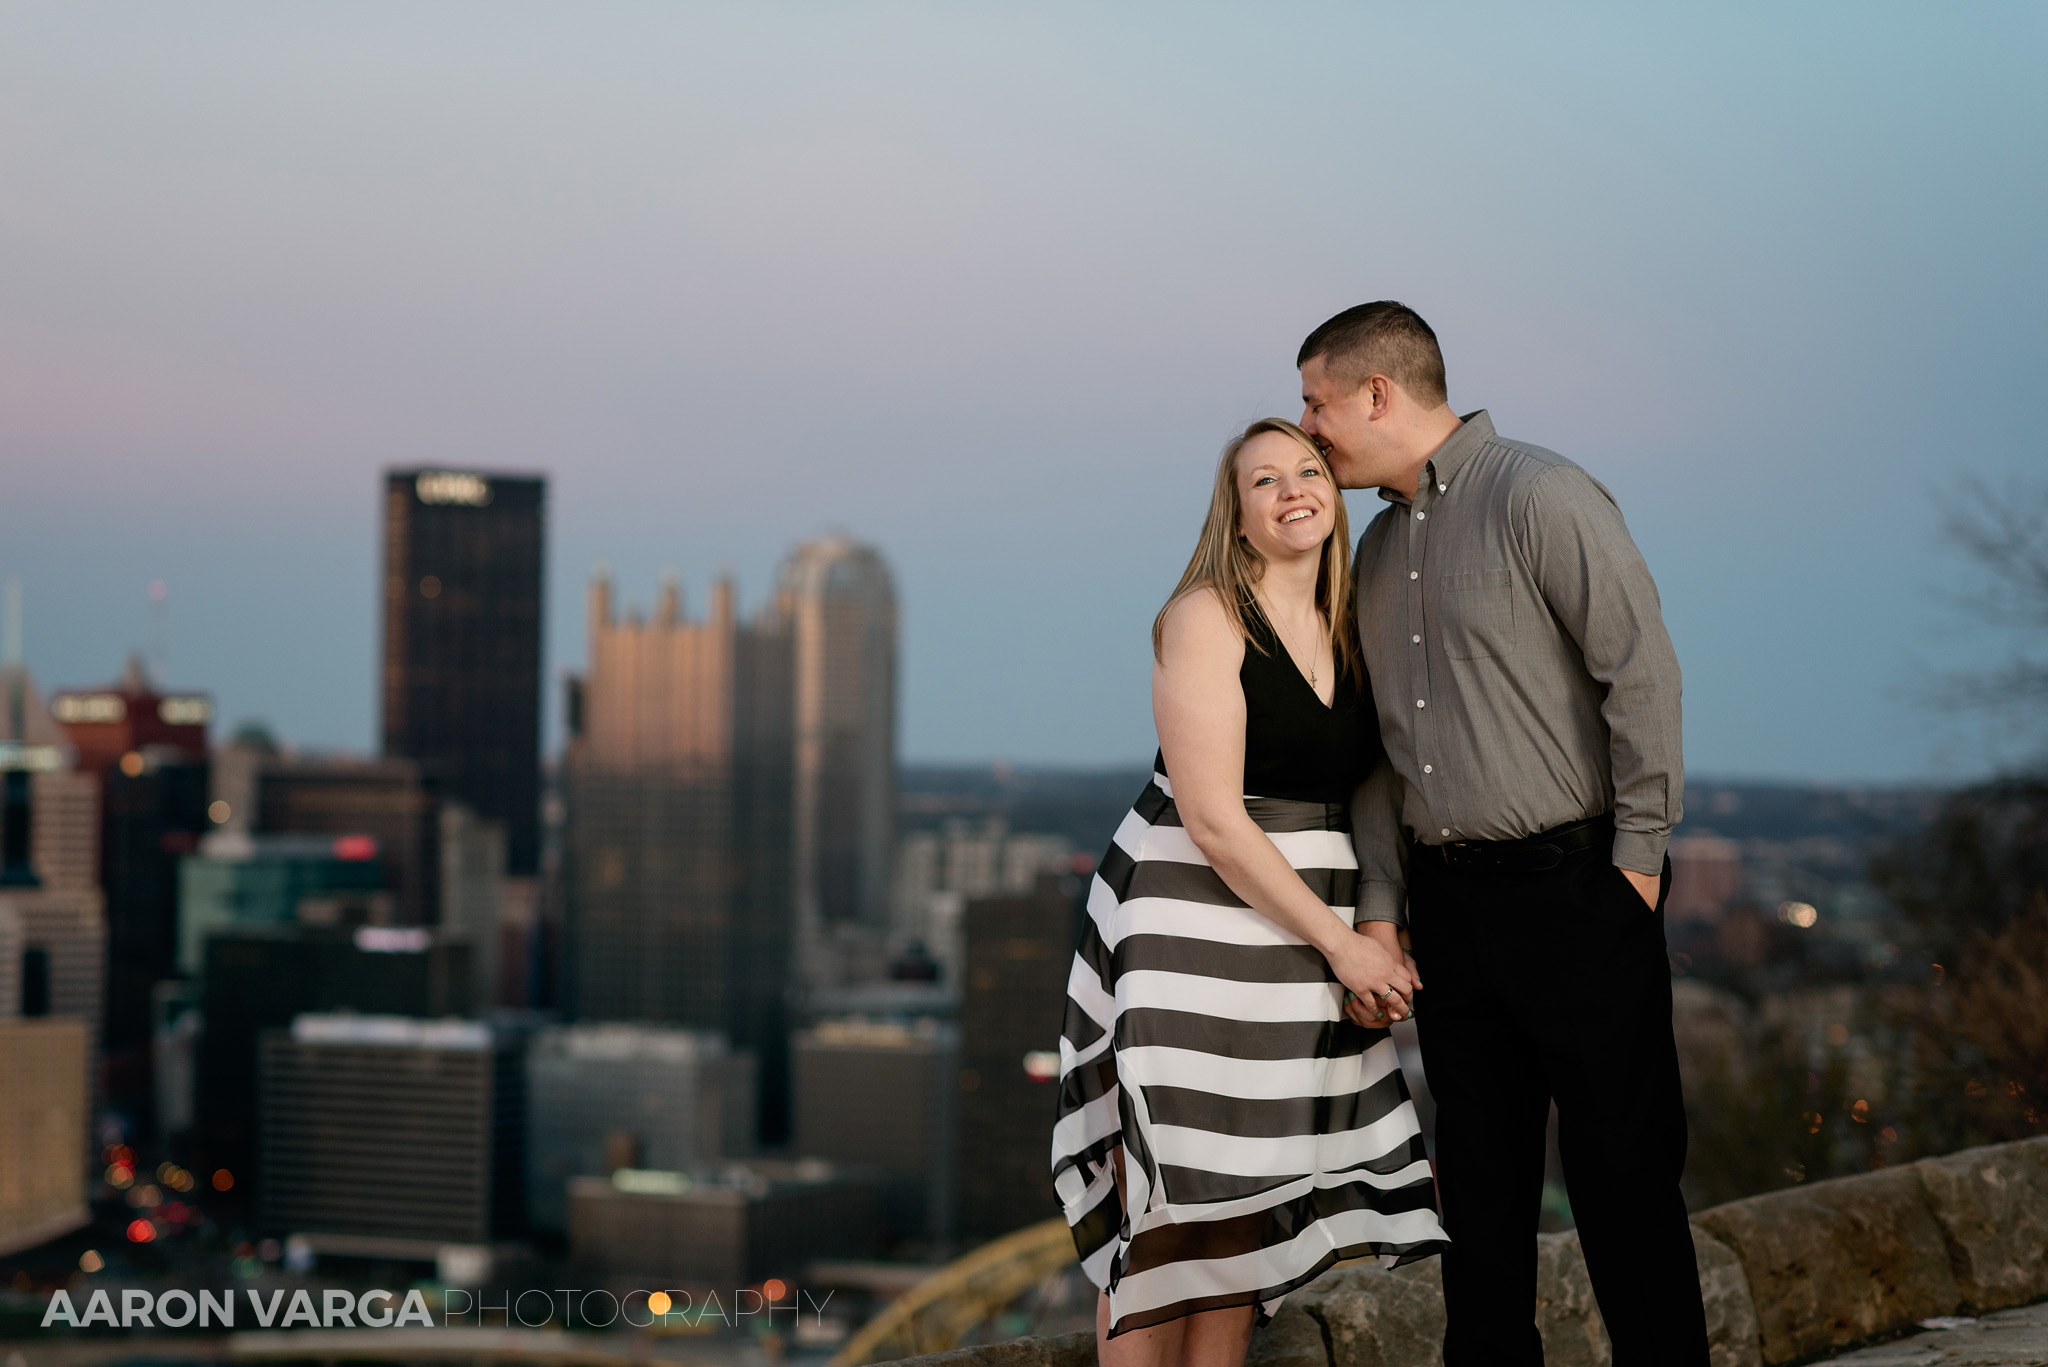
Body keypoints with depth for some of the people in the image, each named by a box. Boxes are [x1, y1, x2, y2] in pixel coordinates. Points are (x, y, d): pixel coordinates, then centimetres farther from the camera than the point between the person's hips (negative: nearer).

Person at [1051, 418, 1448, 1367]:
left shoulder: (1350, 636, 12)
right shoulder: (1206, 620, -9)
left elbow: (1362, 804, 15)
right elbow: (1214, 820, -15)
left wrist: (1382, 934, -3)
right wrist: (1341, 944, -13)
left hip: (1304, 945, 7)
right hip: (1191, 931, -7)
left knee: (1246, 1212, 7)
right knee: (1167, 1215, -6)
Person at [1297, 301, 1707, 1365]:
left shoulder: (1538, 496, -9)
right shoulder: (1380, 548, 16)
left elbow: (1643, 671, -13)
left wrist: (1638, 860, -13)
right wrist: (1378, 908, 9)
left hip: (1572, 890, -7)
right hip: (1450, 906, 7)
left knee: (1622, 1176, -3)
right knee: (1480, 1181, 11)